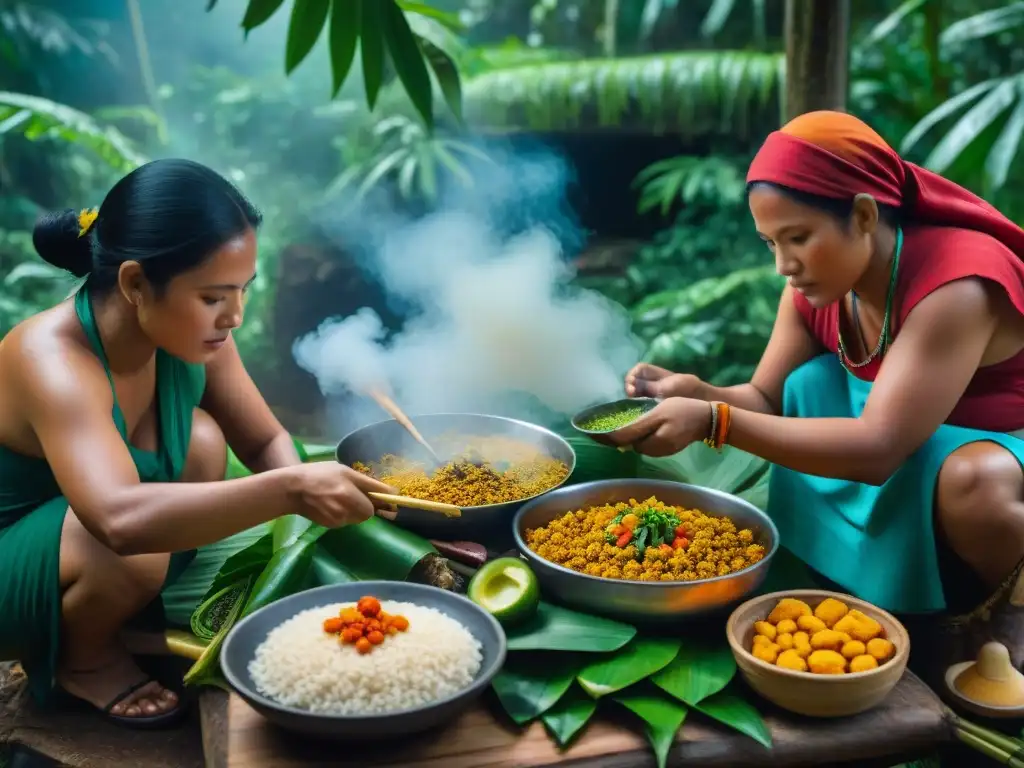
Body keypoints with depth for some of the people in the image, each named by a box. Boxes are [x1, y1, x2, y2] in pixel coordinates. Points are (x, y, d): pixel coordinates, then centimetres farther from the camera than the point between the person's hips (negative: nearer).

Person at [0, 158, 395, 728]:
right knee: (131, 550, -34)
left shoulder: (188, 332, -14)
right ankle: (81, 659, 0)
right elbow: (121, 521, -51)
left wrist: (304, 491, -23)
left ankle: (128, 619, 6)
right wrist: (288, 491, -53)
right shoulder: (55, 362, -35)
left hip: (91, 554, 7)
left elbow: (266, 441, -2)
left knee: (202, 441, -13)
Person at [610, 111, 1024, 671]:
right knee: (811, 384, -11)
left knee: (973, 479, -39)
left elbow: (877, 448, -38)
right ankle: (844, 579, 1)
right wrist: (695, 395, -27)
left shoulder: (954, 287, -32)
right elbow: (768, 400, -4)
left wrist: (712, 422, -43)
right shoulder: (820, 283, -9)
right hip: (910, 469, 7)